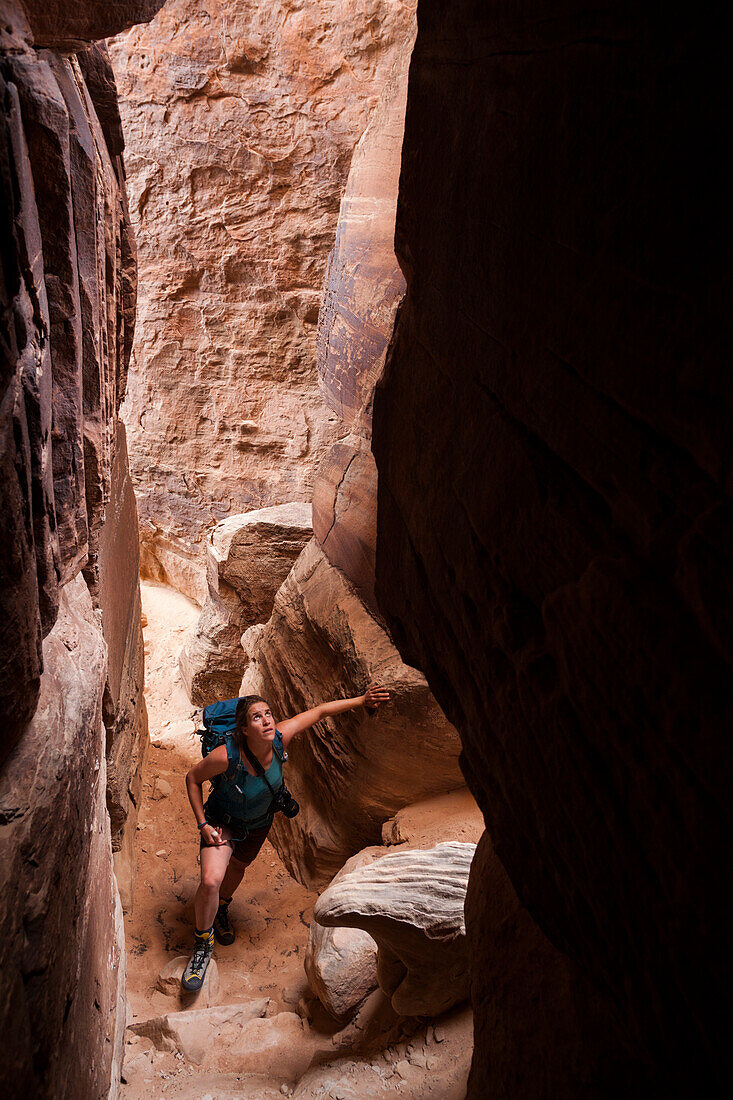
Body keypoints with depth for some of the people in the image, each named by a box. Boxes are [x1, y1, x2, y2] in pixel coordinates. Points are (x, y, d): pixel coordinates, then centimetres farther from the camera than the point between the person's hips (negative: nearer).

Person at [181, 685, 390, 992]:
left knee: (237, 867, 27)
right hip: (223, 821, -4)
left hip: (259, 822, 4)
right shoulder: (226, 756, -38)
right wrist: (203, 824, -21)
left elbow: (320, 711, -19)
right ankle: (203, 944, 5)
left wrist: (361, 700, -18)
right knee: (211, 880, -23)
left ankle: (221, 909, 60)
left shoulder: (279, 739, -31)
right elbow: (193, 778, -18)